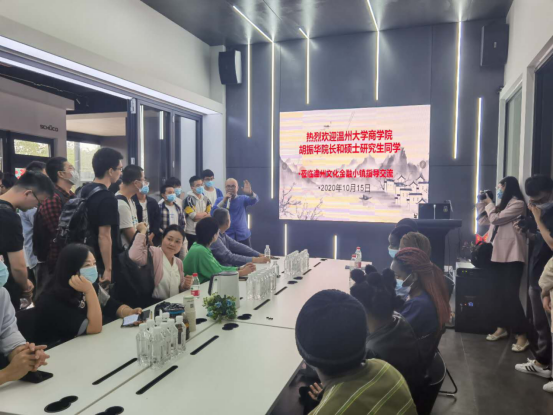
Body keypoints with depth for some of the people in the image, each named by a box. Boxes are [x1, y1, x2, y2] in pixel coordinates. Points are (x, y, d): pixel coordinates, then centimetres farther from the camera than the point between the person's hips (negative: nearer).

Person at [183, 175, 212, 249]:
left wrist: (199, 216, -10)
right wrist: (204, 213, 0)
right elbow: (194, 216, -14)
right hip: (191, 233, -5)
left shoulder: (205, 199, 8)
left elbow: (209, 215, 5)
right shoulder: (189, 199, -10)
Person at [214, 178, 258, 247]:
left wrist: (250, 193, -34)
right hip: (226, 237, -1)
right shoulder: (219, 200, 8)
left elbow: (254, 200, -13)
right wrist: (223, 201, -14)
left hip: (243, 237, 1)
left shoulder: (243, 199, 7)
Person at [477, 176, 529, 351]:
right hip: (498, 255, 9)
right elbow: (483, 220, 21)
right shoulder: (502, 205, 19)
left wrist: (489, 203, 0)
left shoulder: (518, 204, -9)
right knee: (499, 293, 11)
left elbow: (496, 219, -15)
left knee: (510, 295, -10)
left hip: (512, 257, -9)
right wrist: (482, 202, 14)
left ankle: (522, 335, -3)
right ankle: (502, 328, 22)